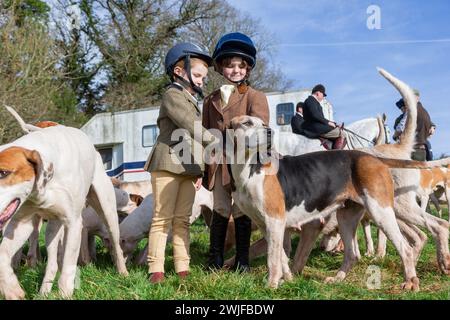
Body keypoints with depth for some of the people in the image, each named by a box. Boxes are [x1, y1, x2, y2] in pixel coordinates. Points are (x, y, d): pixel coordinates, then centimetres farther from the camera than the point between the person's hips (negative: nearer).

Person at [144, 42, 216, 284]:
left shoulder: (192, 101, 23)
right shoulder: (173, 95, -5)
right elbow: (192, 128, -20)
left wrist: (199, 169, 17)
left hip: (189, 168, 8)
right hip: (168, 165, -8)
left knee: (182, 219, 6)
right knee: (163, 218, -6)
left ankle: (182, 268, 8)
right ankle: (156, 269, -2)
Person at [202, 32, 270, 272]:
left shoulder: (254, 97, 3)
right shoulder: (210, 100, 16)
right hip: (218, 164, 3)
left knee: (242, 212, 3)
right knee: (220, 210, 7)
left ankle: (242, 260, 12)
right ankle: (215, 258, 16)